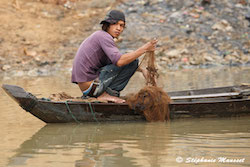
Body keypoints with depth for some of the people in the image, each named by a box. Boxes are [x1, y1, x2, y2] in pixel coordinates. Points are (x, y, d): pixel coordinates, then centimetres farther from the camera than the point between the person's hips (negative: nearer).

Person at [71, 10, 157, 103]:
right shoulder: (103, 36, -12)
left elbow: (117, 60, 24)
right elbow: (119, 61, -26)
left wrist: (141, 69, 13)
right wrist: (144, 49, -23)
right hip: (90, 83, -10)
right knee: (132, 61, -10)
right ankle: (106, 94, -11)